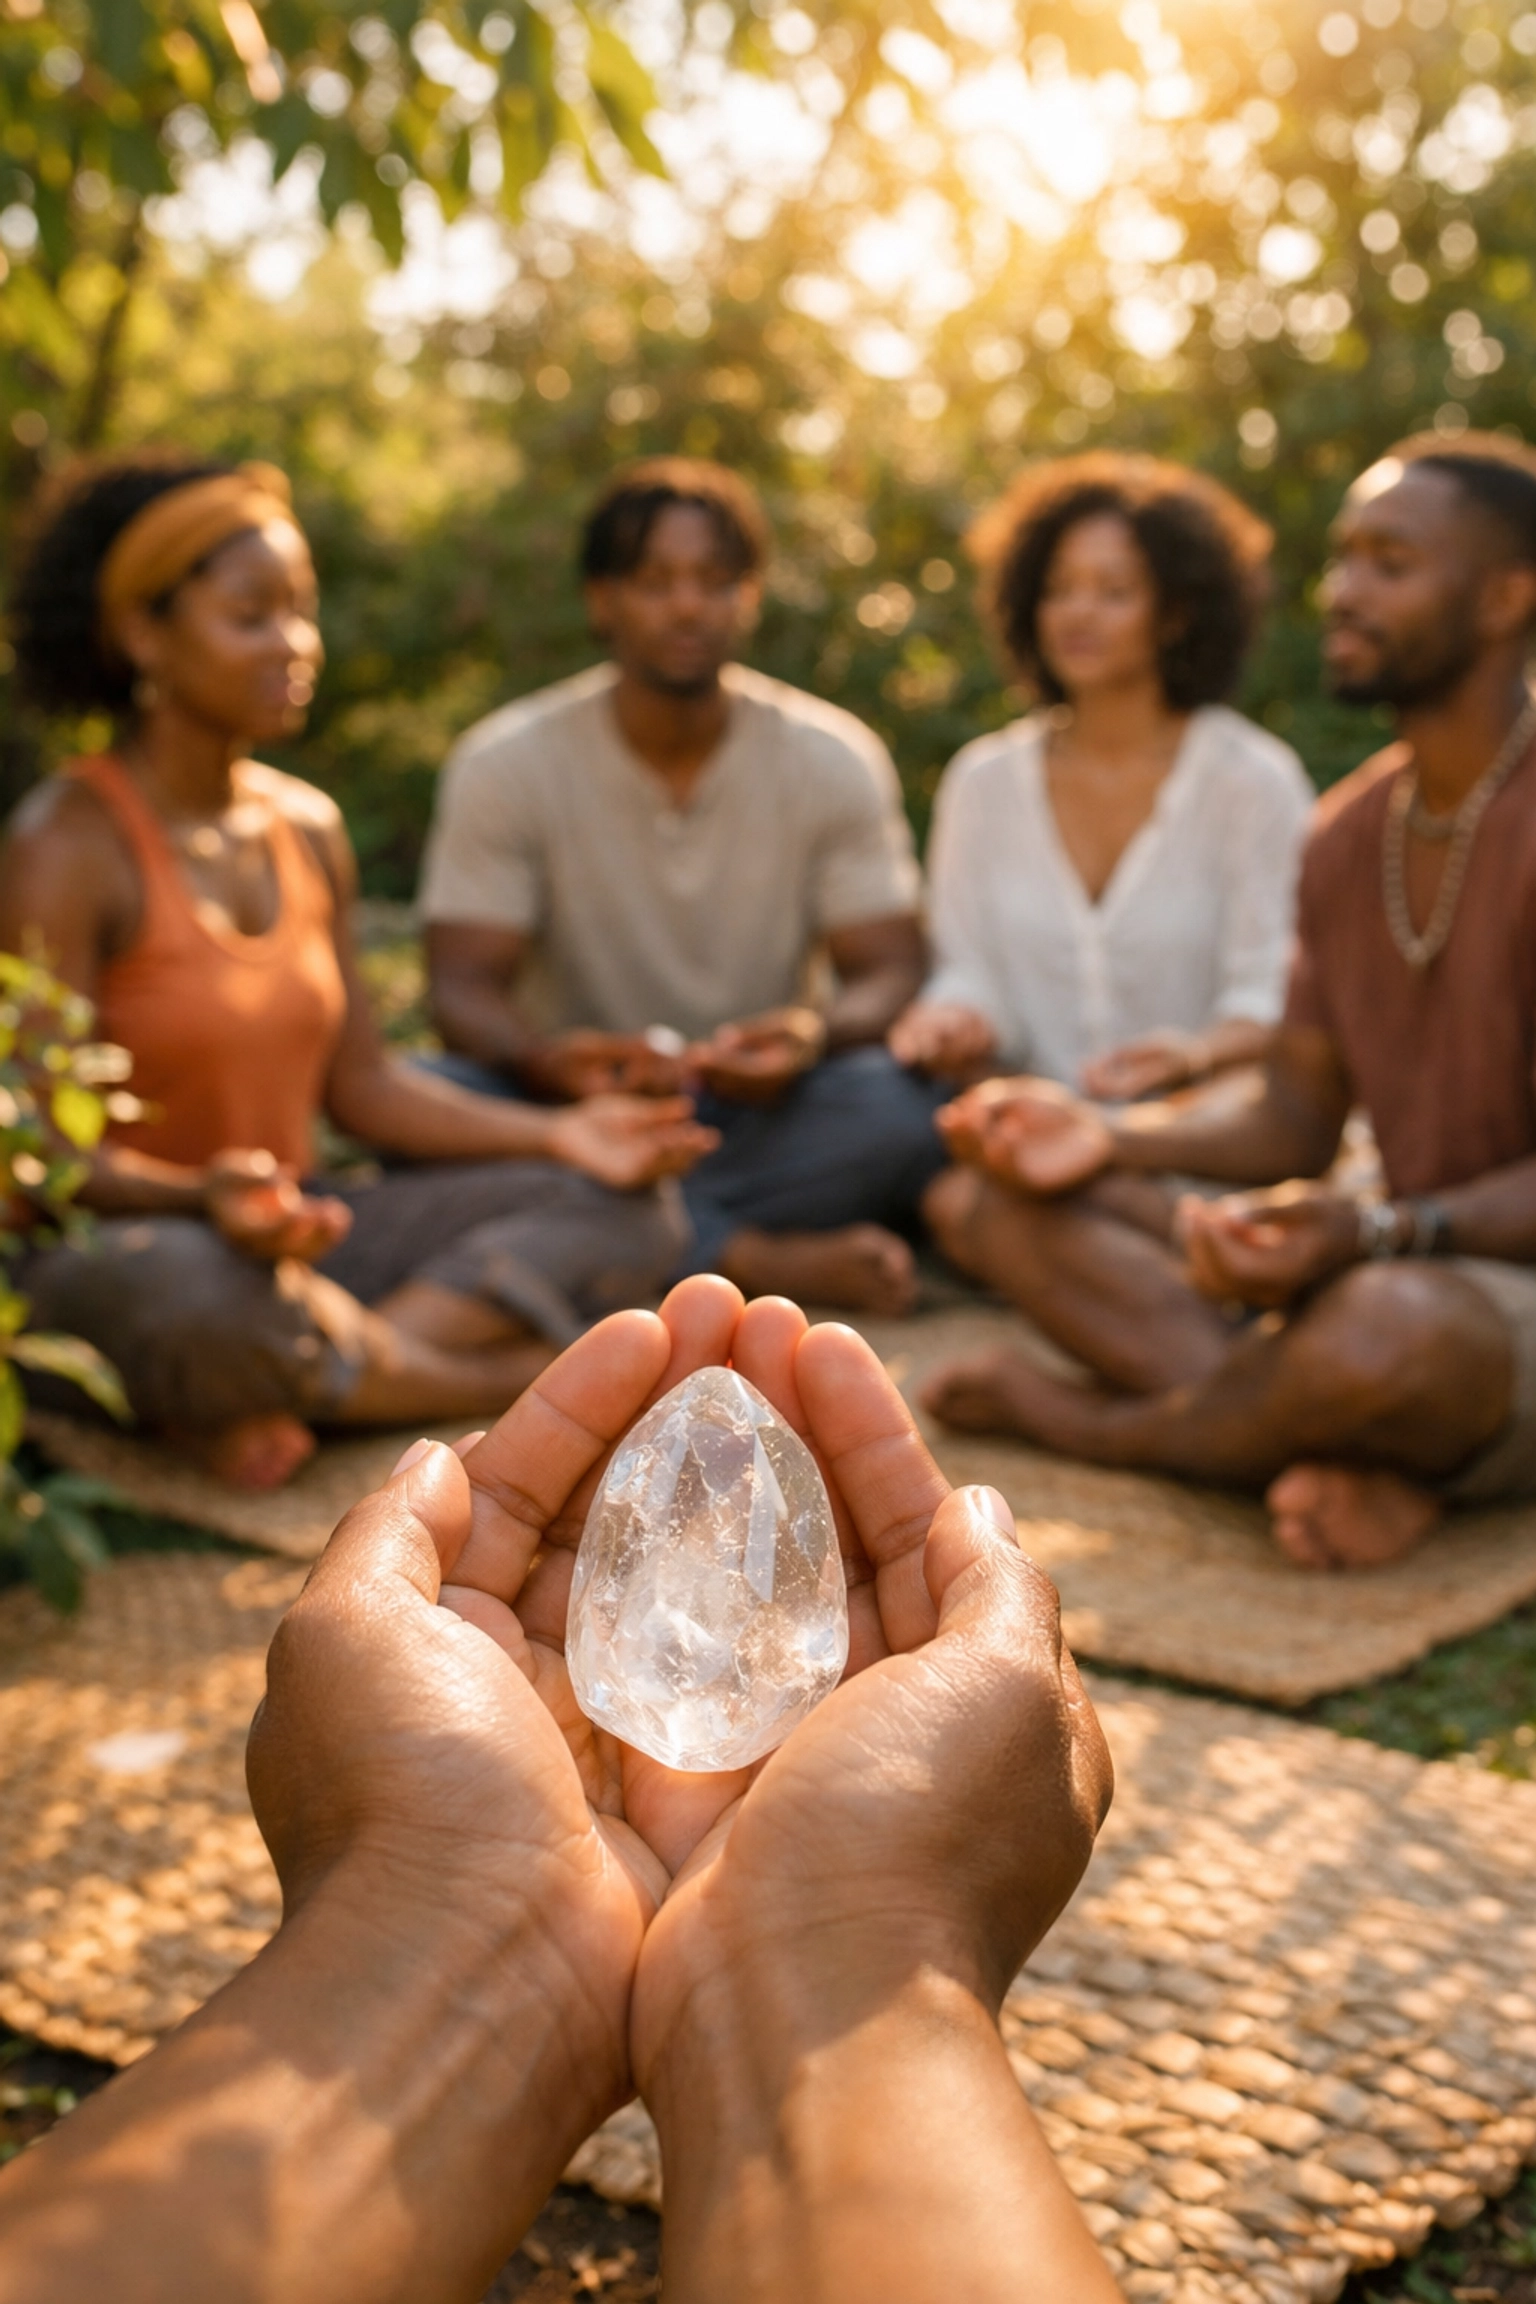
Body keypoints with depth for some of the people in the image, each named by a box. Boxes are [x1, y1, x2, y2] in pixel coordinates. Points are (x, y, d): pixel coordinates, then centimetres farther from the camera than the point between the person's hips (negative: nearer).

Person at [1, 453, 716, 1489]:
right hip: (122, 1242, -7)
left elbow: (361, 1082, 11)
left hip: (299, 1239, 8)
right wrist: (205, 1198, -37)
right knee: (184, 1290, -43)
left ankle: (282, 1398, -21)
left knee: (623, 1211, -4)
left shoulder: (308, 828, 10)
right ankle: (513, 1372, -16)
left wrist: (556, 1134, -2)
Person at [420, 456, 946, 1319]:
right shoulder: (507, 764, -4)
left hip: (757, 1114, 0)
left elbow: (890, 968, -3)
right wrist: (544, 1060, -34)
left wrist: (818, 1033, -29)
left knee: (897, 1104, -30)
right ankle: (768, 1261, -30)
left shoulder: (834, 759, 0)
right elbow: (465, 987, -10)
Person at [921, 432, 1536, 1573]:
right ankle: (1352, 1462, -22)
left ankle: (1099, 1424, -9)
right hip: (1402, 1257, 8)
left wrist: (1374, 1233, -35)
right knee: (990, 1195, -2)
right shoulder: (1349, 830, 10)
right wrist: (1110, 1135, -4)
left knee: (1386, 1321, -44)